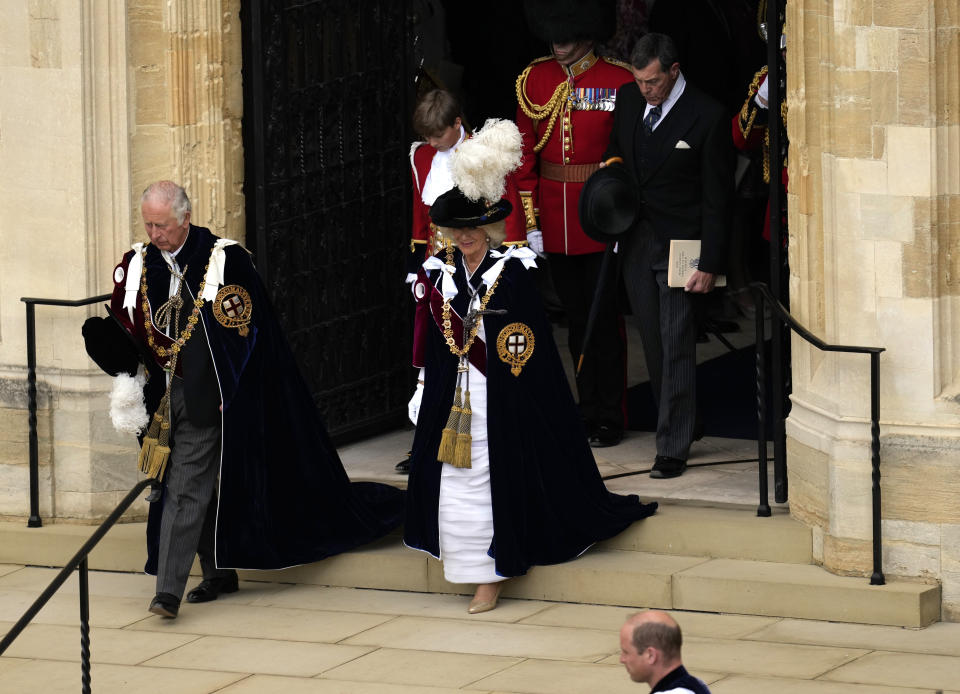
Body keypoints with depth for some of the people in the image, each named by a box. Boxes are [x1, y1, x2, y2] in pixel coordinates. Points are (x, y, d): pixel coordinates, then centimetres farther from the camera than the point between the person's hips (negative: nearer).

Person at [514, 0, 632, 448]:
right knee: (576, 317, 12)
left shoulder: (619, 82, -8)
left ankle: (609, 419, 10)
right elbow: (524, 155, 7)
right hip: (555, 221, 4)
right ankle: (587, 412, 21)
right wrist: (530, 221, 3)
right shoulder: (533, 81, 4)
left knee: (604, 317, 2)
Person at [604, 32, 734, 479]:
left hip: (679, 245, -6)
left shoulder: (707, 118, -13)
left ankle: (673, 449, -3)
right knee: (652, 342, 11)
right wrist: (612, 165, 1)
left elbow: (716, 199, -11)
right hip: (636, 242, 6)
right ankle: (682, 423, 26)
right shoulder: (629, 98, 4)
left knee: (676, 346, -6)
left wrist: (709, 265, -13)